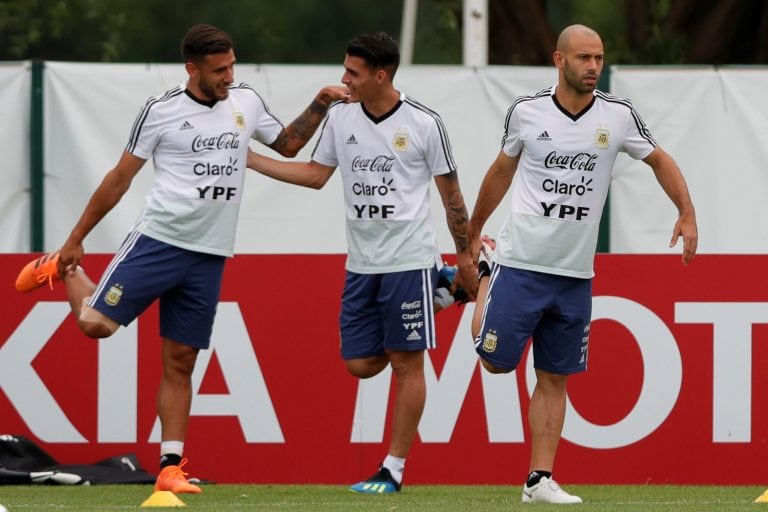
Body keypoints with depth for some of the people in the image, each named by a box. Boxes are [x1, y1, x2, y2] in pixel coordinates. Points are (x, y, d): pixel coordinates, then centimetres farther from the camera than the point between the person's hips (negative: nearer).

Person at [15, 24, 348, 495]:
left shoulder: (246, 101, 9)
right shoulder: (161, 111, -4)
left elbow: (288, 144, 26)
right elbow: (120, 178, 2)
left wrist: (320, 106, 10)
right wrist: (76, 240, 4)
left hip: (209, 257, 3)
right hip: (159, 240, -3)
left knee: (180, 363, 3)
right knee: (96, 323, -12)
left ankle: (171, 469, 4)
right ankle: (62, 270, 19)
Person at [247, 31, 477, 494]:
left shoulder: (424, 123, -9)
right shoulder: (341, 117, 4)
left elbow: (451, 194, -1)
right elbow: (315, 175, 15)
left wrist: (465, 256, 3)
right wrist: (248, 158, 9)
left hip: (409, 259, -6)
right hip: (362, 263, 6)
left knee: (407, 364, -4)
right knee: (361, 363, 5)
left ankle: (394, 469, 3)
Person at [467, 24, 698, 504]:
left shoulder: (618, 116, -2)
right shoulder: (527, 111, -3)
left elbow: (660, 160, 14)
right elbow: (502, 170, 13)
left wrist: (687, 213, 2)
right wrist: (473, 231, 21)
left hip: (575, 274, 2)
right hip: (521, 263, -2)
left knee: (554, 378, 4)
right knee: (497, 361, 0)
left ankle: (540, 479, 9)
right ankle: (487, 282, 30)